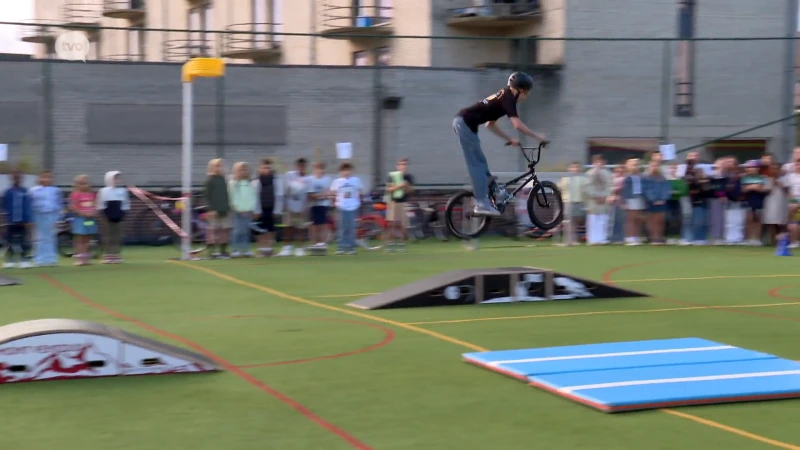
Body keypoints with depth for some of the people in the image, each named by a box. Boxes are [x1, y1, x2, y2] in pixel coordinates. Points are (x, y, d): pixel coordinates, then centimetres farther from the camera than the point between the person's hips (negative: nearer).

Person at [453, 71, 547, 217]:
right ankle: (482, 204, -6)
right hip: (465, 123, -9)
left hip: (462, 122, 9)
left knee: (479, 161, 14)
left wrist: (510, 139, 26)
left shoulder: (503, 97, 20)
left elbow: (490, 125, 28)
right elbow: (518, 125, -19)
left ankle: (495, 190, 21)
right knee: (476, 164, -7)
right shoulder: (508, 98, -8)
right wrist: (537, 136, -11)